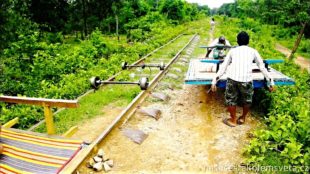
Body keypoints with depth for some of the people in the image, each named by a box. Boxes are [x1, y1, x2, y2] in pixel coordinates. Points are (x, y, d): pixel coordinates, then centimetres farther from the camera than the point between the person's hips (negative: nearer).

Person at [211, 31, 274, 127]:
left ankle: (233, 120, 33)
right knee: (247, 100, 25)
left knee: (230, 99, 21)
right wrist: (271, 82, 28)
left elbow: (223, 67, 17)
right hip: (246, 79, 0)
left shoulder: (232, 51, 21)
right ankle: (242, 118, 41)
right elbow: (262, 67, 21)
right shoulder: (253, 51, 19)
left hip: (232, 78, 0)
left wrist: (214, 81, 17)